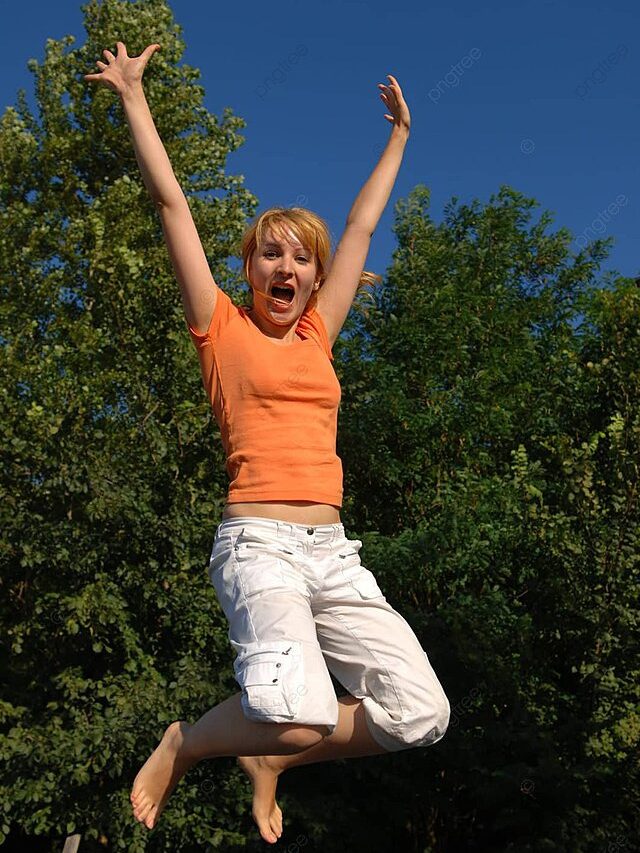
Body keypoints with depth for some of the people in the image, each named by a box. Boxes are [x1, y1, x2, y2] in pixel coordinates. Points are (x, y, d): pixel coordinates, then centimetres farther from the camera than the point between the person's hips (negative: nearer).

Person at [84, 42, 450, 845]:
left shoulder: (317, 334, 18)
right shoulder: (222, 328, 6)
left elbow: (361, 223, 28)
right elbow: (171, 203, 8)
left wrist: (399, 132, 38)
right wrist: (133, 95, 14)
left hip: (333, 549, 6)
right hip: (259, 542, -6)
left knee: (421, 714, -5)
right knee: (297, 715, -28)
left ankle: (268, 755, 18)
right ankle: (182, 746, 6)